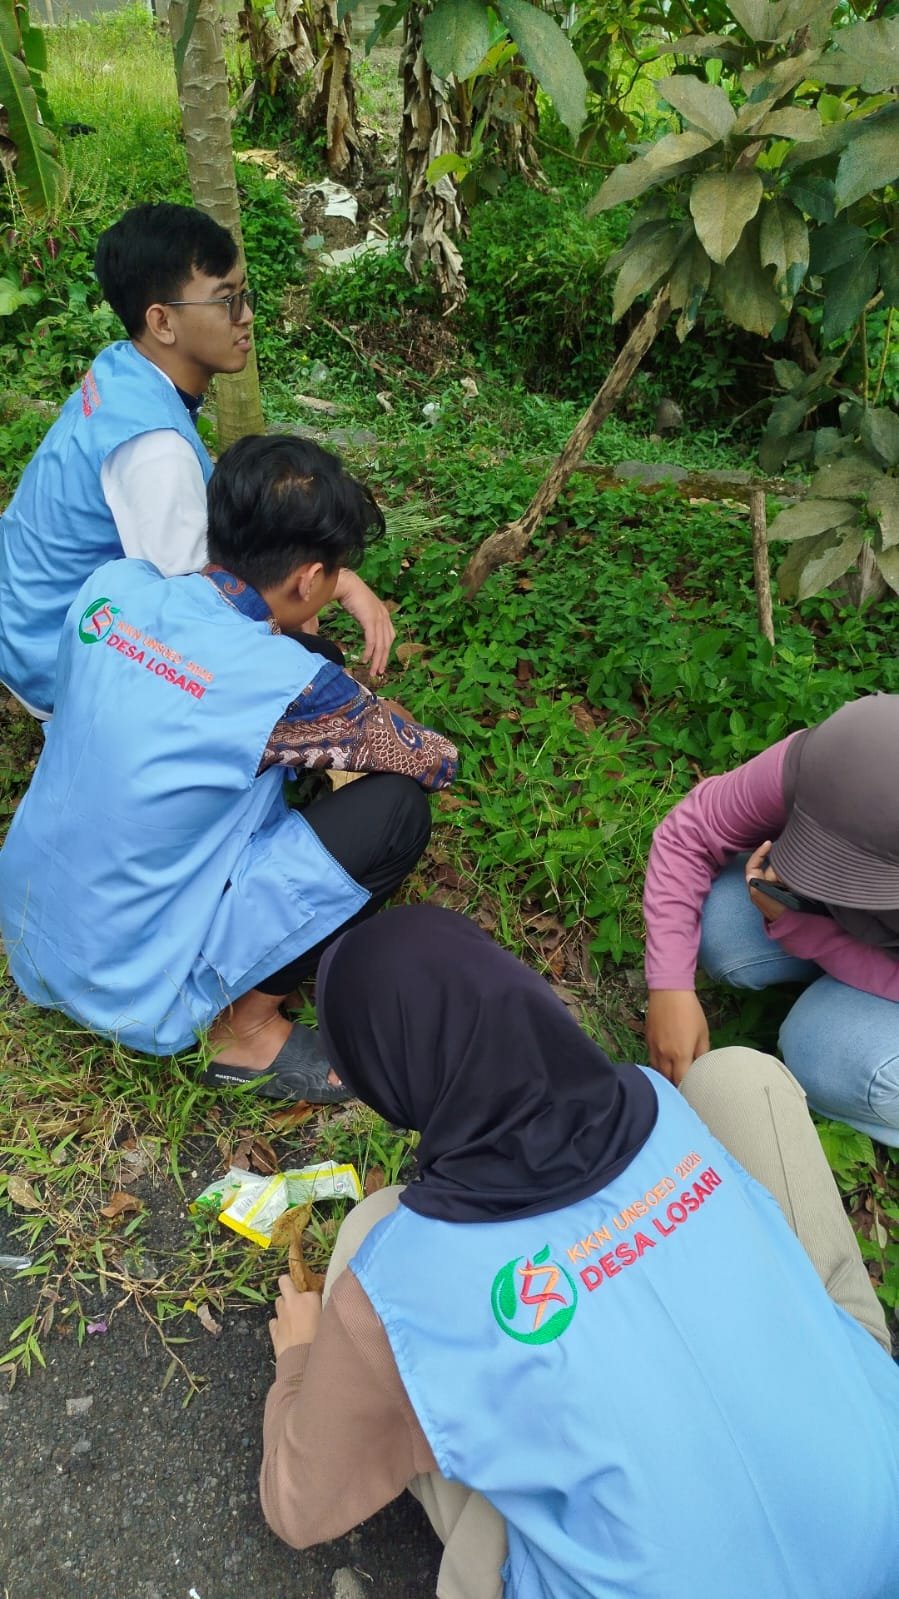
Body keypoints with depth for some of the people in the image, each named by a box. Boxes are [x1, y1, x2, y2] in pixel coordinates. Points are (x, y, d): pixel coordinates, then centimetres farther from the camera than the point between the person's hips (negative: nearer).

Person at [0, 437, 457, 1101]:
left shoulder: (111, 586, -8)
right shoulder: (289, 686, -24)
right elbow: (437, 761, -7)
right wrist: (361, 720, 14)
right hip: (130, 983, -7)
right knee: (398, 810, -13)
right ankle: (244, 1027, 0)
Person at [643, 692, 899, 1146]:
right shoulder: (811, 767, -34)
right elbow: (687, 835, -22)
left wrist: (793, 925, -34)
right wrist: (670, 988, -27)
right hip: (861, 920, 4)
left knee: (830, 1059, -27)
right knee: (722, 927, -21)